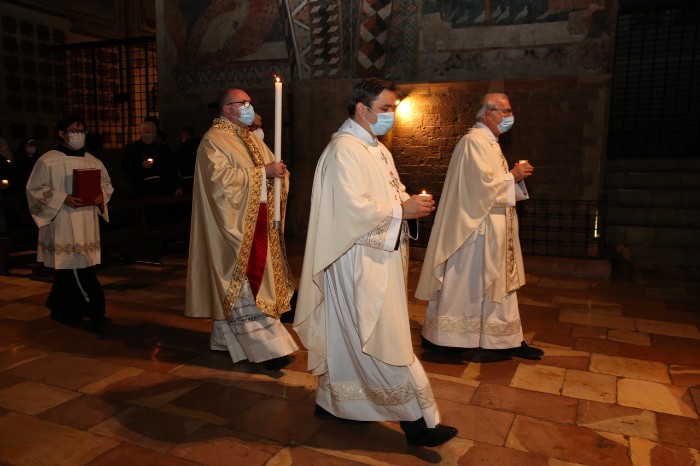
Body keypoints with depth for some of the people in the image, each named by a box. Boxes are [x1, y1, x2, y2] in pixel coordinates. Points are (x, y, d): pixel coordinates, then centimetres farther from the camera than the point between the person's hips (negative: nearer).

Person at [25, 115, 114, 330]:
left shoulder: (92, 161, 10)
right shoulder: (48, 161, -3)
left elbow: (106, 183, 18)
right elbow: (35, 189, -4)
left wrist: (101, 196, -4)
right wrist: (63, 198, -16)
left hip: (87, 223, 5)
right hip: (62, 222, -5)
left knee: (69, 267, 12)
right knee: (79, 267, -8)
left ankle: (62, 310, 26)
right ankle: (95, 311, 2)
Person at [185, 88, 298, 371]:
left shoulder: (251, 139, 18)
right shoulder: (213, 141, -7)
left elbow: (273, 168, 16)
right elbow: (221, 178, -20)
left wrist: (278, 171, -7)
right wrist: (262, 172, -20)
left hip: (258, 220, 9)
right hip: (236, 223, -9)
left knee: (256, 278, 11)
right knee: (245, 285, -8)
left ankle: (225, 338, 24)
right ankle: (267, 348, -6)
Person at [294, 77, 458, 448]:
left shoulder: (377, 149, 15)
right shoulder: (344, 150, -16)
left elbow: (389, 193, 22)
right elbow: (353, 207, -25)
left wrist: (409, 201, 0)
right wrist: (403, 210, -17)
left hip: (378, 257, 10)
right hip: (359, 260, -10)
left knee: (350, 334, 17)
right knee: (383, 338, -3)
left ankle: (333, 401, 30)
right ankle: (417, 418, 6)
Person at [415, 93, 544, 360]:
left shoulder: (489, 143, 17)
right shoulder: (474, 142, -15)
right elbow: (483, 183, -24)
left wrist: (515, 176, 4)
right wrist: (513, 176, -11)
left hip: (493, 229, 11)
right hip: (476, 228, -11)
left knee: (500, 283, 12)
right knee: (460, 283, -1)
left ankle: (507, 341, 21)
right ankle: (437, 336, 12)